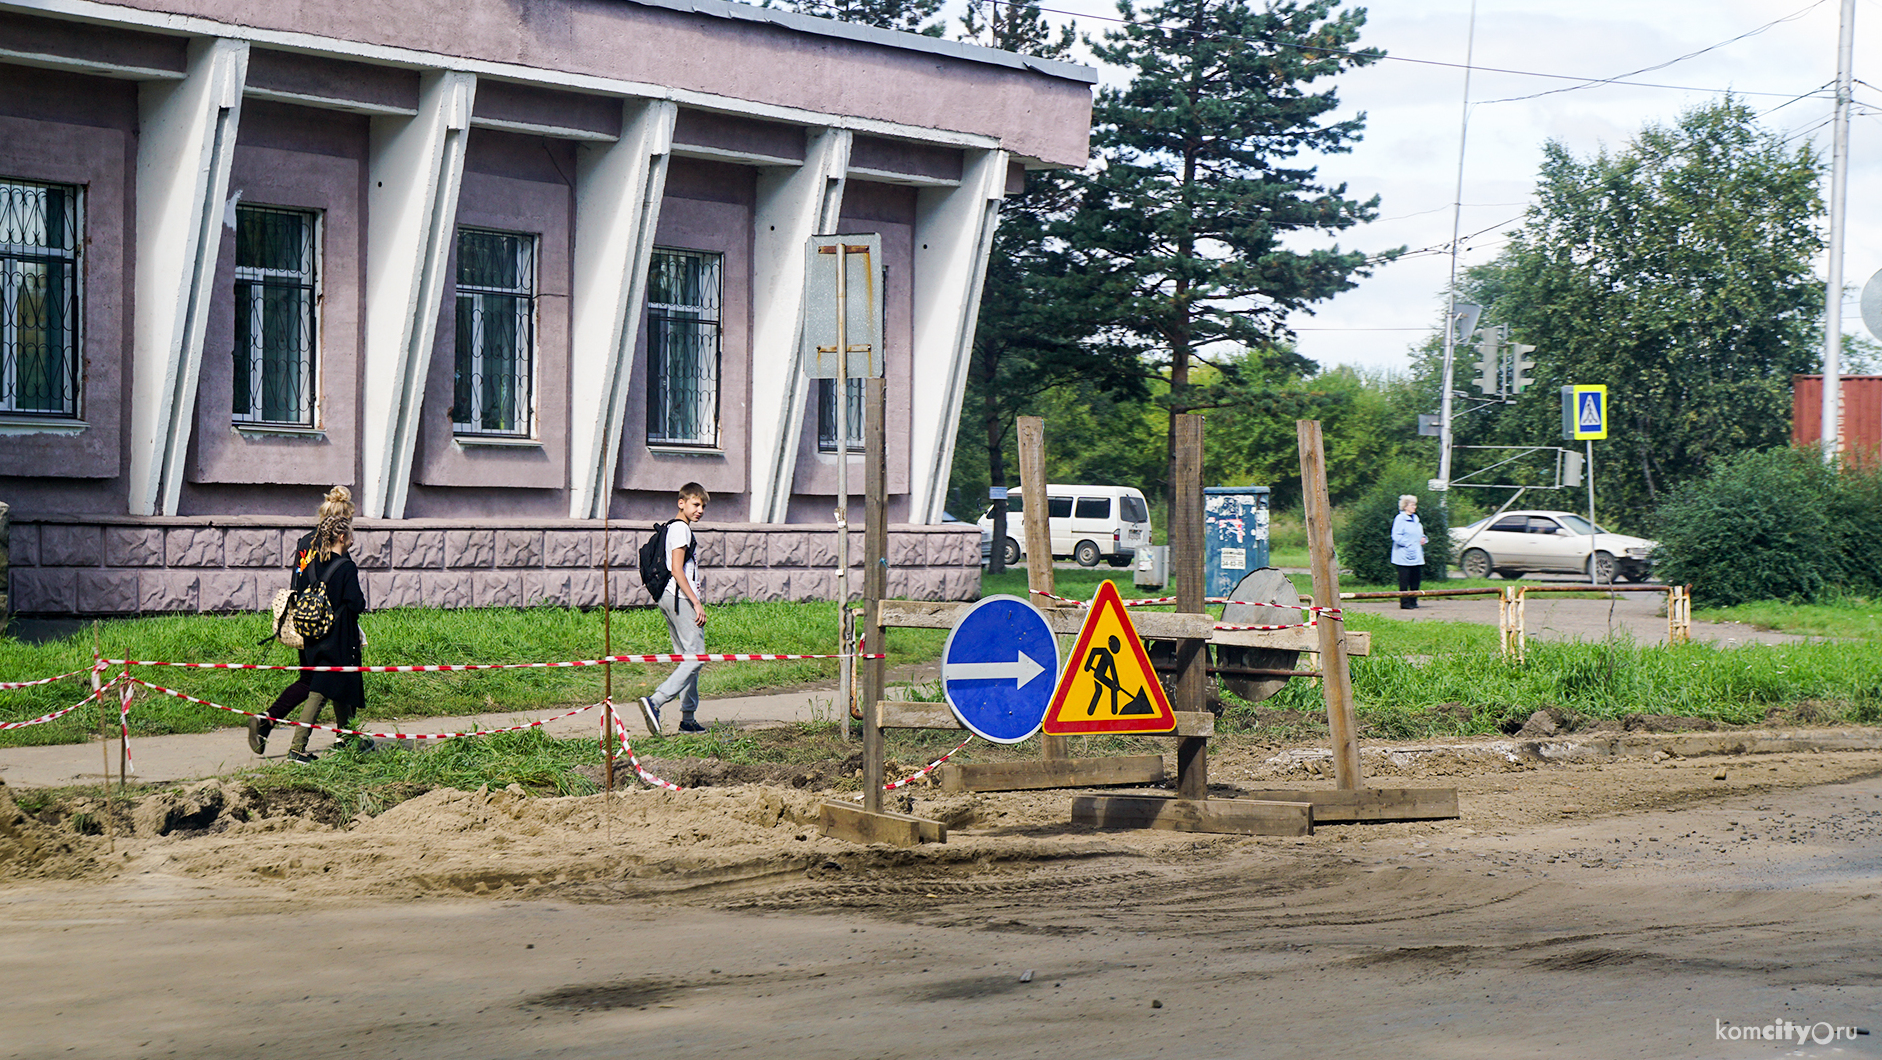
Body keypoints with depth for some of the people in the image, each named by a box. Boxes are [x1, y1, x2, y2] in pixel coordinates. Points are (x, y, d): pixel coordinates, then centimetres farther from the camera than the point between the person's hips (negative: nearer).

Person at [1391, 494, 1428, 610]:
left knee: (1415, 580, 7)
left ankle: (1413, 602, 13)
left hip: (1417, 556, 8)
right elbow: (1396, 536, -13)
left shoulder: (1415, 518, 18)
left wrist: (1423, 538, 10)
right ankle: (1404, 603, -3)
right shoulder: (1400, 519, -7)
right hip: (1404, 556, -8)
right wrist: (1408, 544, -19)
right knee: (1404, 580, -6)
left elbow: (1420, 533, 31)